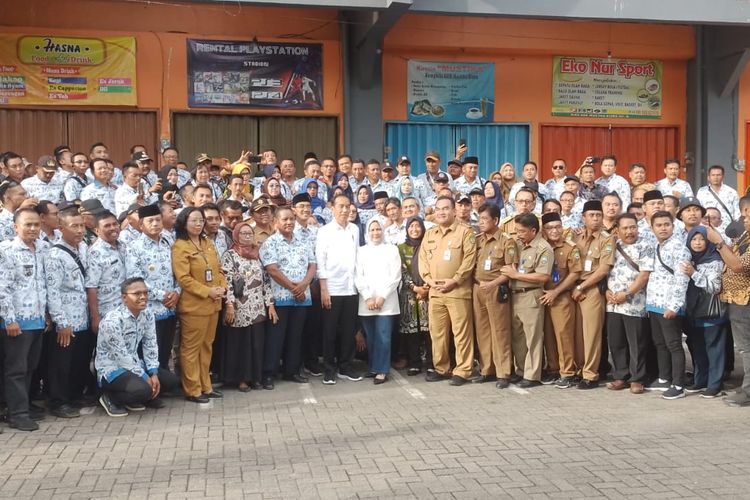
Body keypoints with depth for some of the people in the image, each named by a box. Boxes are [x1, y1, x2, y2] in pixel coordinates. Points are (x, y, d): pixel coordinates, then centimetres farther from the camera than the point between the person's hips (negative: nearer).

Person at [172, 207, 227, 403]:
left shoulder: (207, 243, 12)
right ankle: (192, 390, 10)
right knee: (191, 348, 2)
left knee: (206, 346, 15)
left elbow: (218, 269, 16)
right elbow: (183, 278, -17)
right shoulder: (180, 247, -11)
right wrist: (208, 292, -19)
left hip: (213, 304, 8)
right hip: (193, 305, -8)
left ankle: (205, 386, 25)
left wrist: (222, 287, -3)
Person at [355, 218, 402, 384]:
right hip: (366, 302, 2)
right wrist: (368, 297, -8)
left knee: (383, 337, -7)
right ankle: (372, 367, 15)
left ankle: (382, 370, 0)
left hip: (386, 301, -2)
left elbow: (395, 276, 0)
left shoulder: (392, 249, 7)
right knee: (371, 337, 4)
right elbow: (358, 277, 4)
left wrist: (382, 297, -8)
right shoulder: (361, 251, 11)